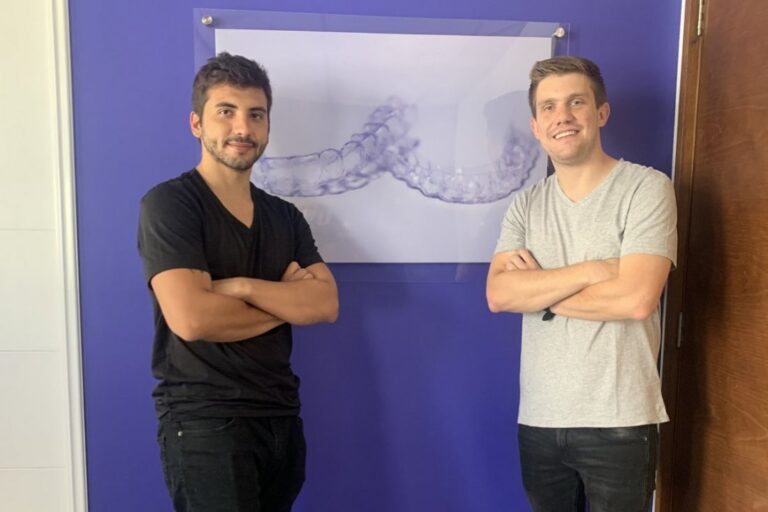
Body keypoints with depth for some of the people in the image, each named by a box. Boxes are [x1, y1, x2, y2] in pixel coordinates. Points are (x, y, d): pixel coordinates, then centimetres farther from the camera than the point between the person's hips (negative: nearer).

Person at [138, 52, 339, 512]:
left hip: (282, 416, 6)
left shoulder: (285, 216, 9)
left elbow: (326, 305, -3)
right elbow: (190, 318, -22)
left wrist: (243, 287, -18)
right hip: (204, 421, -6)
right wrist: (287, 301, -8)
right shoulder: (170, 203, -9)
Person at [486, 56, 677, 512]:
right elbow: (498, 294, -9)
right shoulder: (526, 205, 5)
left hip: (618, 421, -4)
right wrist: (592, 270, -18)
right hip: (538, 419, 5)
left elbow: (636, 298, -20)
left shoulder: (647, 187, -8)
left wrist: (537, 290, -10)